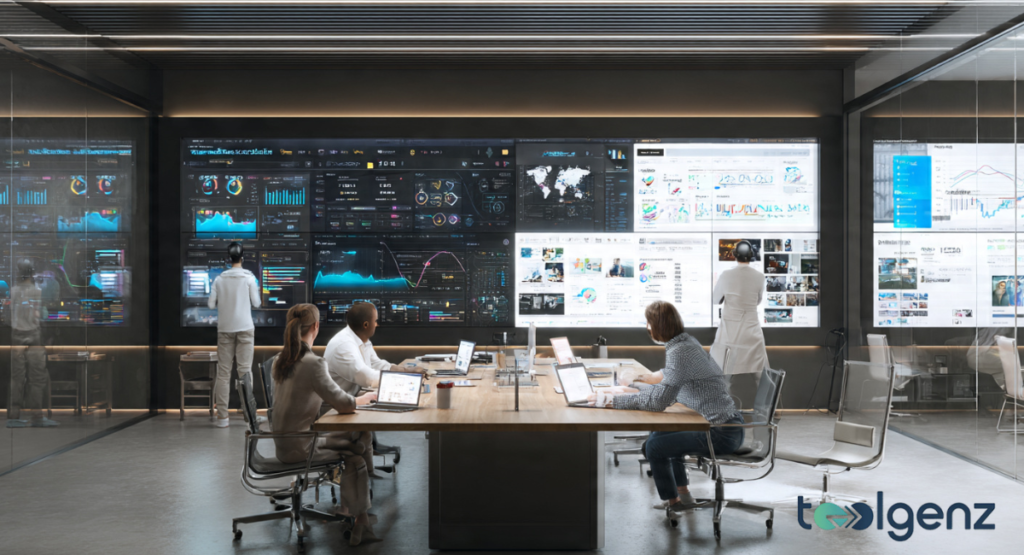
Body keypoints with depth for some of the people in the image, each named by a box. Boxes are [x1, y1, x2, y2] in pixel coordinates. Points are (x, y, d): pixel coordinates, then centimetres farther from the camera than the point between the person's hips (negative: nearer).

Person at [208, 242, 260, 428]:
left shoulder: (219, 279, 3)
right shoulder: (248, 278, -3)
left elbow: (211, 304, 3)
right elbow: (256, 303, 0)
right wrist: (256, 291, 19)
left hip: (224, 329, 2)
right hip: (244, 328, -2)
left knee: (223, 372, 4)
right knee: (245, 370, 0)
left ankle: (222, 416, 4)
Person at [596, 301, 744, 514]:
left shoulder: (679, 352, -21)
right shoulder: (686, 342, 8)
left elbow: (658, 401, -25)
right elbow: (668, 390, 16)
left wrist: (612, 401, -20)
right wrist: (635, 393, 7)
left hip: (721, 433, -10)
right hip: (728, 425, 10)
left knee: (655, 446, -4)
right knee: (659, 435, 21)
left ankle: (672, 500, 21)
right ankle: (684, 496, 31)